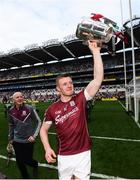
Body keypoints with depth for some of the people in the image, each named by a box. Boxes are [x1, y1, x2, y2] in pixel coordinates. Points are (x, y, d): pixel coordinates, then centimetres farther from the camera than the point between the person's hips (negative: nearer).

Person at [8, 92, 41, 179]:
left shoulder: (29, 108, -16)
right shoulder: (11, 111, -5)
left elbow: (38, 122, -9)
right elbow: (11, 125, 10)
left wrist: (34, 135, -15)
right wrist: (11, 138, 15)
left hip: (28, 140, -3)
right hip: (17, 141, 3)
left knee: (27, 160, 8)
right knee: (20, 161, 10)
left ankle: (35, 164, 45)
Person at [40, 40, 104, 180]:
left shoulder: (80, 99, -9)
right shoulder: (52, 109, -6)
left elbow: (98, 78, -19)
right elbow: (44, 129, 6)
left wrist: (95, 52, -24)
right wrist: (47, 148, -9)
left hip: (83, 154, 0)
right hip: (64, 156, 1)